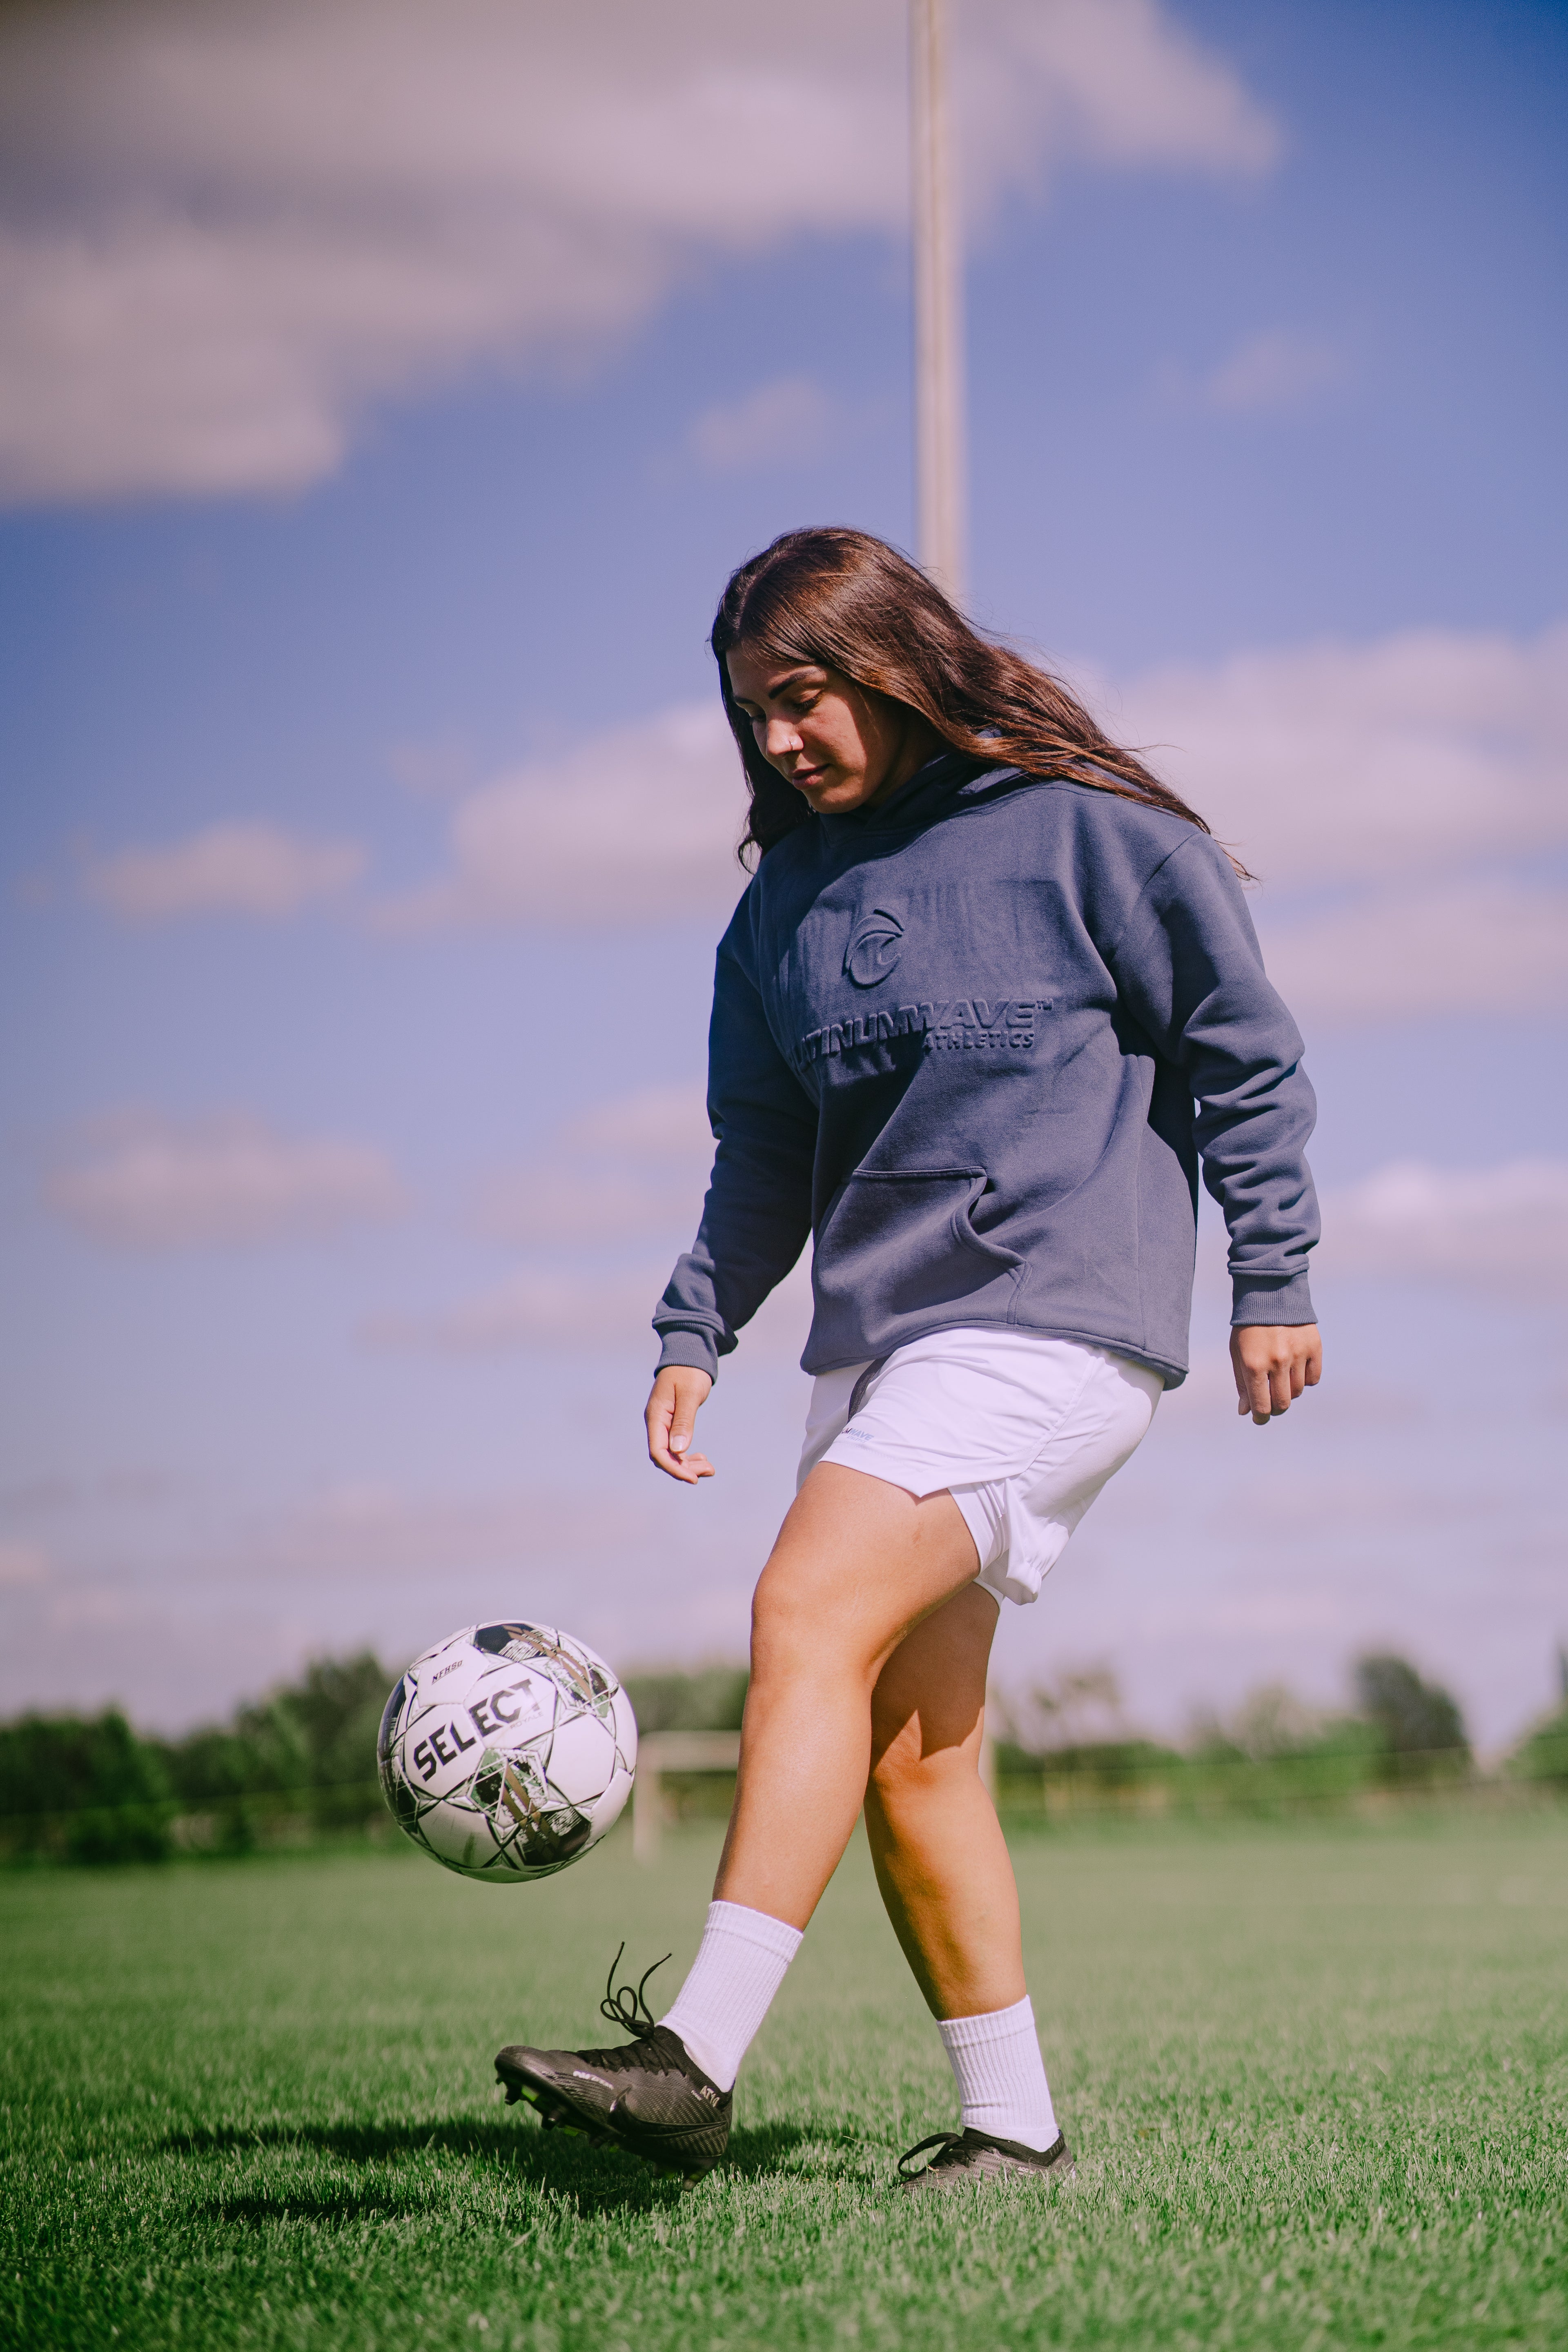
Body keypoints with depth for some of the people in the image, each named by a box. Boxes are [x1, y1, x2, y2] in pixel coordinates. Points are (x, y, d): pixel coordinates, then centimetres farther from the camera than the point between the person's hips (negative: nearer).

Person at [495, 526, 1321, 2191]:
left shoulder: (1082, 832, -3)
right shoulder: (789, 896, 15)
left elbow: (1244, 1053, 1)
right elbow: (765, 1147, 22)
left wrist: (1271, 1282, -1)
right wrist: (696, 1331, 11)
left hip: (1053, 1321, -8)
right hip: (875, 1339, 8)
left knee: (809, 1613, -24)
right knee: (908, 1752, 4)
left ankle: (695, 2062, -29)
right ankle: (1010, 2128, 14)